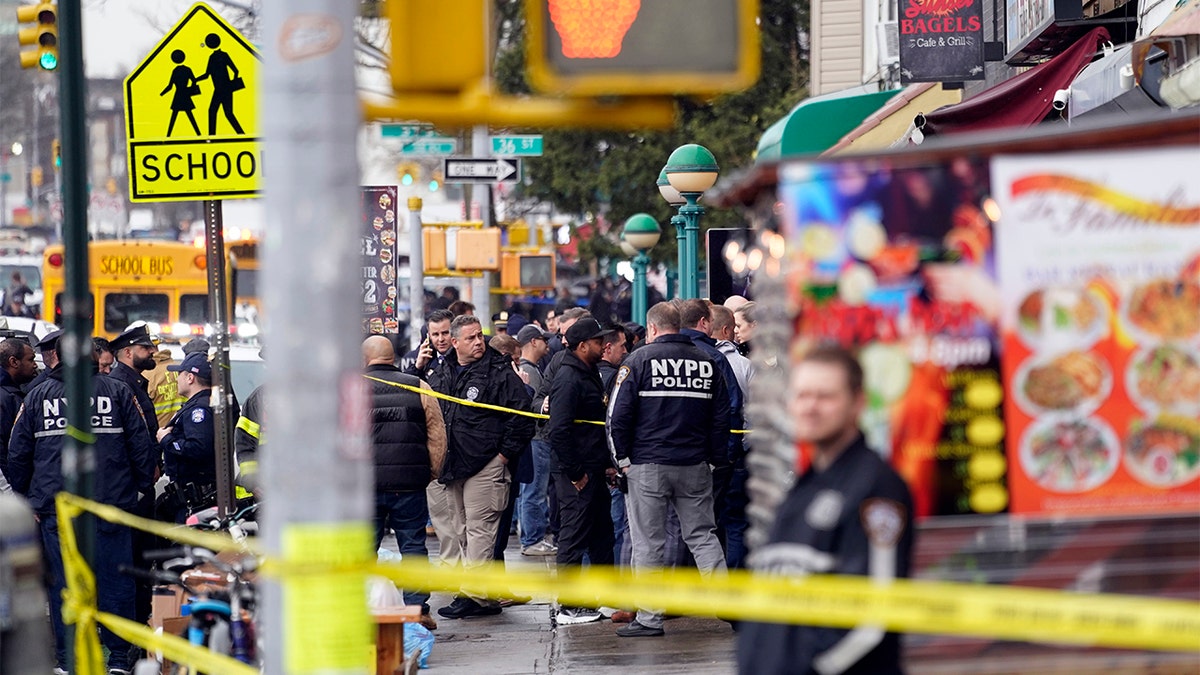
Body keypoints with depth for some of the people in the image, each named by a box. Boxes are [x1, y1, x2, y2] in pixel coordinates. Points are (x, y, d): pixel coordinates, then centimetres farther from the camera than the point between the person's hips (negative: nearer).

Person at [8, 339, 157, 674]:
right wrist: (145, 488, 14)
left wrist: (26, 497, 19)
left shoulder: (37, 396, 6)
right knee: (115, 580, 5)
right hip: (112, 504, -1)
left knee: (62, 582, 5)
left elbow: (17, 454, 9)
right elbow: (141, 445, 3)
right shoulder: (117, 391, 3)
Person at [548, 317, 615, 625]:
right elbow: (558, 431, -23)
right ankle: (568, 608, 0)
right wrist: (575, 473, -20)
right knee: (574, 538, -5)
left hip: (593, 469, 10)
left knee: (602, 534, 15)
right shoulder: (569, 379, -17)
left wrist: (605, 465, 15)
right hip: (576, 473, -10)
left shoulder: (589, 374, 15)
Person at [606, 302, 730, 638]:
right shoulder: (706, 362, 6)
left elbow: (618, 414, -8)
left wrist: (623, 458, -1)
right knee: (702, 535, 12)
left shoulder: (639, 360, -5)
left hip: (648, 466, -3)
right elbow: (722, 415, 9)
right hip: (695, 467, 3)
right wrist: (714, 457, 15)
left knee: (648, 542, 1)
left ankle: (649, 618, 2)